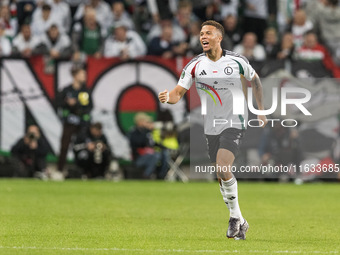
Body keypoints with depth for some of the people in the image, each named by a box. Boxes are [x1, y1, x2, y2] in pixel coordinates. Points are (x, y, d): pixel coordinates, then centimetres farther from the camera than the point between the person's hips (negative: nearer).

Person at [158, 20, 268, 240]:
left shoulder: (237, 61, -7)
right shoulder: (195, 65, -4)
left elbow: (255, 81, 11)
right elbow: (179, 92, -9)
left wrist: (261, 111, 13)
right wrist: (168, 97, -32)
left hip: (234, 124, -4)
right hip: (211, 128, 4)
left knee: (223, 168, -23)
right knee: (222, 177, 7)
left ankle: (236, 216, -7)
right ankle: (240, 223, 21)